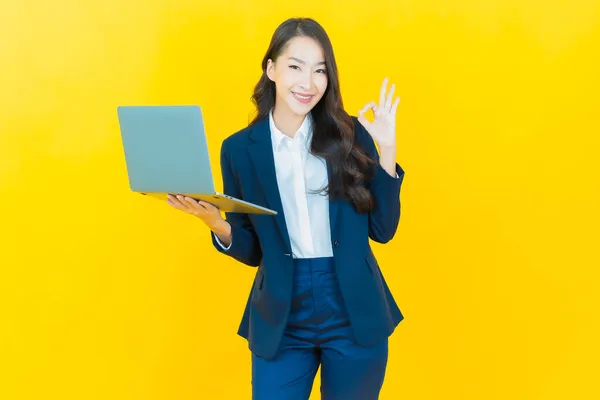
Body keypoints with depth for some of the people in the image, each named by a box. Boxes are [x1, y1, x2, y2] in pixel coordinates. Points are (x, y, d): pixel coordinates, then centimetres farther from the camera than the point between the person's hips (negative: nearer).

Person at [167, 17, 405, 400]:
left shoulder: (351, 134, -2)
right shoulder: (240, 148, -1)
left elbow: (382, 230, -1)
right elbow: (250, 251, 4)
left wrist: (387, 149, -8)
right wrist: (216, 223, -17)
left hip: (355, 315, 0)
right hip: (280, 321, 0)